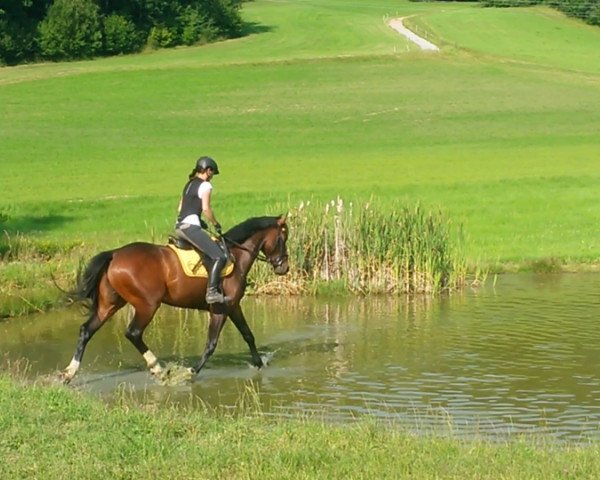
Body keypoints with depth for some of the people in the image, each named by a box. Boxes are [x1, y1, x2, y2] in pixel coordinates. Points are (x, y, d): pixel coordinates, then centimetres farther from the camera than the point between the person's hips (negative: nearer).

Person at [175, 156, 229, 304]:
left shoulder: (190, 184, 22)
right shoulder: (205, 185, -4)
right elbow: (206, 208, -13)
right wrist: (216, 224, 1)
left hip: (179, 226, 10)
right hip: (191, 226, -10)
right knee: (219, 256, -14)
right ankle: (211, 292, -25)